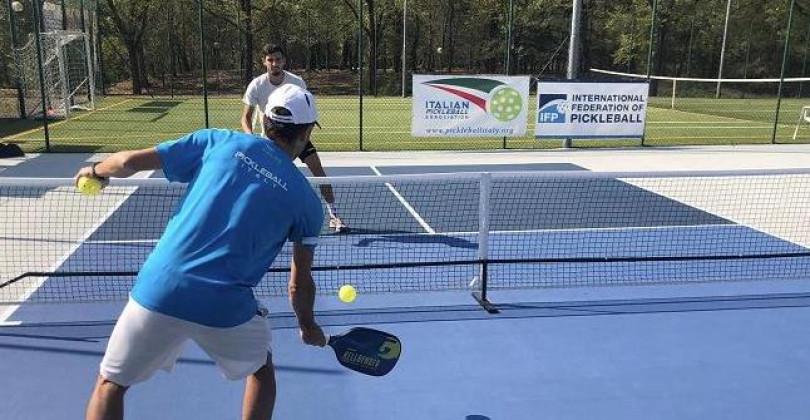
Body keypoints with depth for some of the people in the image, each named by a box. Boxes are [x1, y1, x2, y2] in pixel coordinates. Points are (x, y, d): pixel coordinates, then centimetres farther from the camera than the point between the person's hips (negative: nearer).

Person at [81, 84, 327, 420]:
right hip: (227, 308, 0)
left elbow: (130, 161, 5)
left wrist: (95, 171, 27)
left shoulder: (219, 141, 7)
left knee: (110, 383, 24)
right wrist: (307, 325, 32)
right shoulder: (307, 201, 7)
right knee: (261, 368, 31)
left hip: (158, 290, 1)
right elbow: (300, 283, 13)